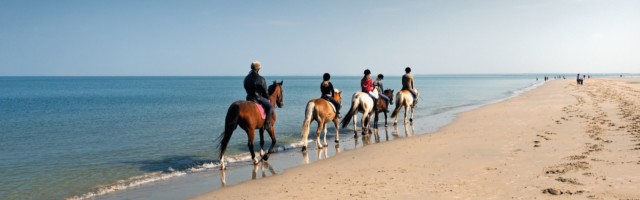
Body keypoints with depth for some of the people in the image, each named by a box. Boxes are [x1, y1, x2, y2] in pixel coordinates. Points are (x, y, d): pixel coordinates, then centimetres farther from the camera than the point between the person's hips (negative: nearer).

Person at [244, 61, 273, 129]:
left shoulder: (246, 78, 9)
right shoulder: (260, 79, -12)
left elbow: (246, 89, 16)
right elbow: (265, 91, -5)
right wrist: (268, 99, 11)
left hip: (249, 98, 7)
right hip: (258, 97, -7)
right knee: (270, 106, -4)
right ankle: (267, 123, -15)